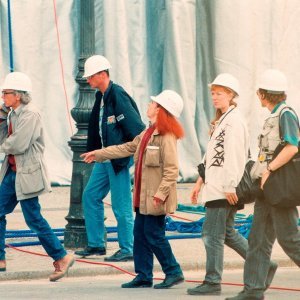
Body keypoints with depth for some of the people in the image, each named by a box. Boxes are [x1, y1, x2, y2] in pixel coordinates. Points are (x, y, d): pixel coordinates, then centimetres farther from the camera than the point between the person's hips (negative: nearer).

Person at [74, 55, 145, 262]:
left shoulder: (118, 95, -16)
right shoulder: (101, 97, 13)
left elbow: (135, 126, -18)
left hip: (119, 158, -10)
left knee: (121, 205, -5)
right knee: (91, 196, 11)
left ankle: (127, 249, 4)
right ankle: (96, 244, 19)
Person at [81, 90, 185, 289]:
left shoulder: (167, 137, -16)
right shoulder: (147, 134, 15)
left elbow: (172, 169, -20)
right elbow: (128, 148, 24)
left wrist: (161, 193, -25)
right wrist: (98, 154, 27)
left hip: (156, 199, -9)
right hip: (143, 197, 9)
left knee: (154, 235, -4)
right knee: (140, 234, 10)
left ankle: (174, 272, 8)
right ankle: (143, 276, 16)